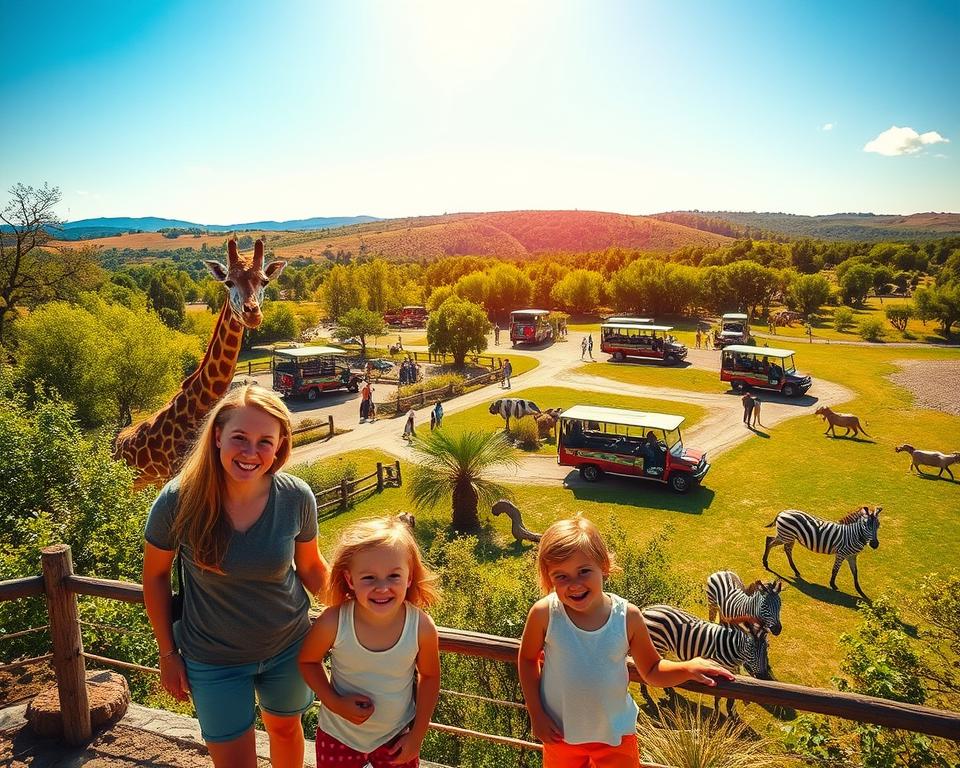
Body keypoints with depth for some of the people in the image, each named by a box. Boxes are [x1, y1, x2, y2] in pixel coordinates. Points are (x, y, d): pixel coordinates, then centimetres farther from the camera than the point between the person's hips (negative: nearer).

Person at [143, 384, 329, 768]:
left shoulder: (297, 498, -19)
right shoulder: (179, 500, -23)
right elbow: (155, 575, -7)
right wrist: (168, 653, -1)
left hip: (289, 647, 2)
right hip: (213, 660, -1)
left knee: (285, 727, 27)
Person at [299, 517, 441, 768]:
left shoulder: (422, 627, -25)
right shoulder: (333, 623, -27)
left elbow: (429, 676, -6)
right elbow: (308, 661, -7)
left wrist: (417, 735, -3)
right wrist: (334, 703, -19)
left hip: (397, 737, 0)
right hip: (339, 736, 0)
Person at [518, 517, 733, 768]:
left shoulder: (627, 616, -21)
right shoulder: (545, 613, -23)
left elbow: (651, 670, -6)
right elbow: (527, 660, -5)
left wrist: (687, 667, -22)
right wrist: (536, 715, -5)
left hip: (615, 733, 0)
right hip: (559, 732, 0)